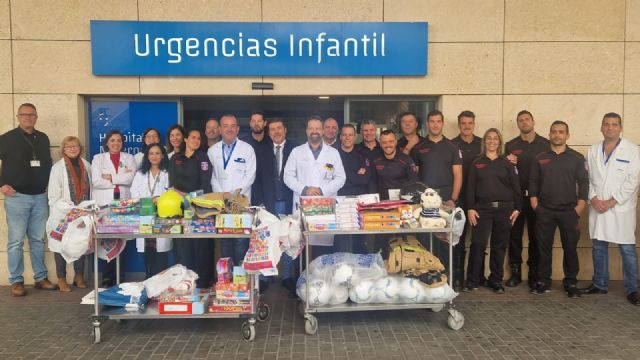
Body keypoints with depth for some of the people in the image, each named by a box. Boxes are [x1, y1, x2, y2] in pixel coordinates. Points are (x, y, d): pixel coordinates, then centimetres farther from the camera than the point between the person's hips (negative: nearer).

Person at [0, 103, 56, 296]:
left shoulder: (43, 138, 11)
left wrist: (47, 183, 12)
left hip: (40, 197, 4)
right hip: (17, 197, -4)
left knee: (38, 239, 9)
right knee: (16, 241, -1)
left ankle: (41, 278, 17)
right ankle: (16, 281, 8)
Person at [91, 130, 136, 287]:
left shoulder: (129, 158, 14)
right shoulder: (98, 158, 11)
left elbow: (131, 178, -4)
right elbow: (96, 181, -4)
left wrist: (110, 177, -7)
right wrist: (121, 179, -4)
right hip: (104, 203, -1)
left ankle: (118, 278, 7)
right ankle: (107, 278, 3)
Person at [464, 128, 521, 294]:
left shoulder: (507, 163, 9)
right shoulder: (476, 163, 8)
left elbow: (515, 186, 7)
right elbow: (471, 187, 4)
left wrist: (517, 208, 0)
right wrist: (470, 208, -5)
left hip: (504, 209, 1)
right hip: (482, 208, -1)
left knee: (500, 246, 5)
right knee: (478, 244, -7)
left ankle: (496, 281, 16)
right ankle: (472, 280, 3)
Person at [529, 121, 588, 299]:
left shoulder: (577, 158, 3)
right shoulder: (540, 158, 6)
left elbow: (584, 183, 0)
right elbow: (533, 183, 6)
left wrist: (580, 207, -7)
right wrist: (535, 204, -2)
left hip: (569, 211, -1)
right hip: (545, 211, 1)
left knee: (570, 248, 4)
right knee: (544, 247, 5)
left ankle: (571, 283, 16)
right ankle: (543, 282, 15)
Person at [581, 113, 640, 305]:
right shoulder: (593, 150, 10)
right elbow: (587, 178, 9)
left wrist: (612, 201, -12)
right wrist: (594, 199, -6)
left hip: (621, 208, -4)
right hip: (598, 207, 4)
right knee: (598, 247, 11)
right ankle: (600, 284, 24)